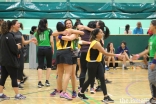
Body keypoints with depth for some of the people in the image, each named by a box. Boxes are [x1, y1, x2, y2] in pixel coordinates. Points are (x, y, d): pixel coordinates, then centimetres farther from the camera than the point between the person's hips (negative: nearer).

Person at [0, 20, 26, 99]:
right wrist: (18, 47, 1)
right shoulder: (10, 36, -15)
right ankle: (17, 95, 2)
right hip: (10, 61, -8)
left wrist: (15, 46, 12)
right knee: (14, 78, -2)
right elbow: (14, 49, -19)